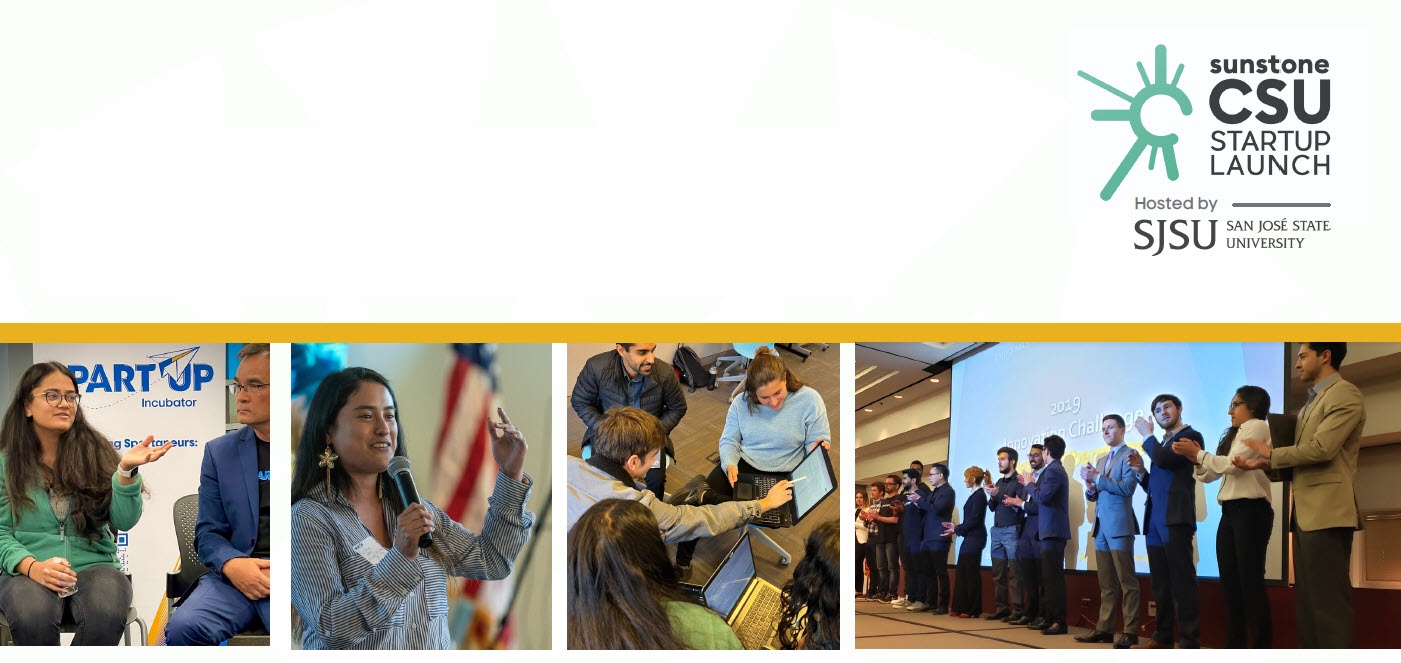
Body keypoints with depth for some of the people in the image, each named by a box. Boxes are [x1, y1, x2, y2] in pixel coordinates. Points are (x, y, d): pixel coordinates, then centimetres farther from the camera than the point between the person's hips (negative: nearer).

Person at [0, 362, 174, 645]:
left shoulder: (96, 452, 9)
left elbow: (124, 521, 0)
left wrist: (126, 471, -17)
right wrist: (32, 567, -16)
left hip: (94, 566, 1)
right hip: (28, 571, -1)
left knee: (107, 614, -34)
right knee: (33, 616, -37)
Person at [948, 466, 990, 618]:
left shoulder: (980, 495, -13)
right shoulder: (974, 495, 15)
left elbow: (974, 520, -18)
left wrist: (957, 530, -10)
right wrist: (956, 527, 10)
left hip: (975, 538, -10)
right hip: (969, 538, 10)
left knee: (971, 573, -5)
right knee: (961, 572, 8)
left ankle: (973, 610, 0)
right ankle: (960, 607, 12)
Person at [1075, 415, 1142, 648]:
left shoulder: (1129, 454, -4)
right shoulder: (1102, 460, 21)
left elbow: (1127, 487, -16)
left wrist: (1097, 478, -14)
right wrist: (1091, 488, -2)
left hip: (1119, 526, -8)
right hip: (1101, 526, 8)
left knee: (1126, 581, -8)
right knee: (1106, 584, 9)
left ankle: (1130, 631, -9)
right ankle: (1105, 628, 11)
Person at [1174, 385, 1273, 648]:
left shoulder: (1257, 427, -3)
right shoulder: (1235, 435, 23)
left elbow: (1233, 464, -15)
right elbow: (1212, 474, 17)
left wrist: (1198, 453, -7)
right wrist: (1195, 458, 0)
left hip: (1250, 510, -9)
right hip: (1230, 512, 9)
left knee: (1251, 582, -11)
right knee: (1230, 583, 5)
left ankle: (1262, 652, -12)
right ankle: (1235, 649, 6)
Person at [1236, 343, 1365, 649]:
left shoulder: (1345, 394, -8)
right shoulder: (1312, 401, 23)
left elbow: (1321, 449, -18)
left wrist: (1270, 453, -6)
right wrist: (1261, 463, 7)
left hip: (1326, 511, -10)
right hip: (1305, 512, 10)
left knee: (1328, 600, -10)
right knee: (1307, 600, 11)